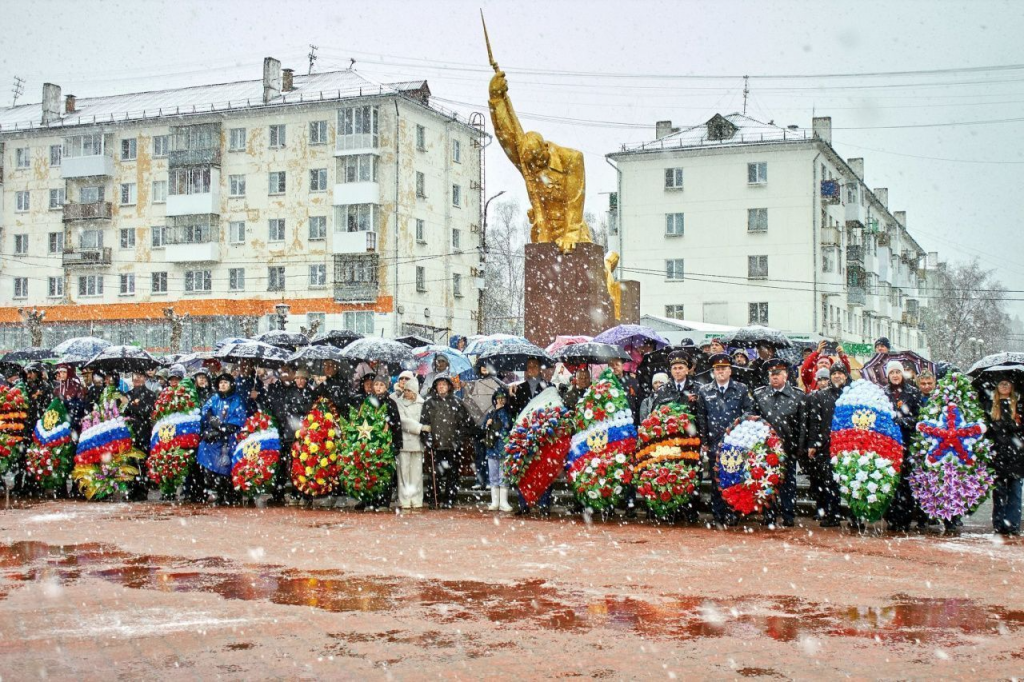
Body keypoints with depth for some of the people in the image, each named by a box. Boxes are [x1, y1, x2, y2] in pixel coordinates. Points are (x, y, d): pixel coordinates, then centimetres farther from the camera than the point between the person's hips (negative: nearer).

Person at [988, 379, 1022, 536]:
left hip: (1016, 453, 0)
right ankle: (999, 524, 2)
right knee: (999, 490, 0)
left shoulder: (1018, 405, 12)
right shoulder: (991, 406, 12)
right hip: (998, 453, 0)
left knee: (1015, 490, -3)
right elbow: (986, 428, 9)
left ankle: (1013, 525, -4)